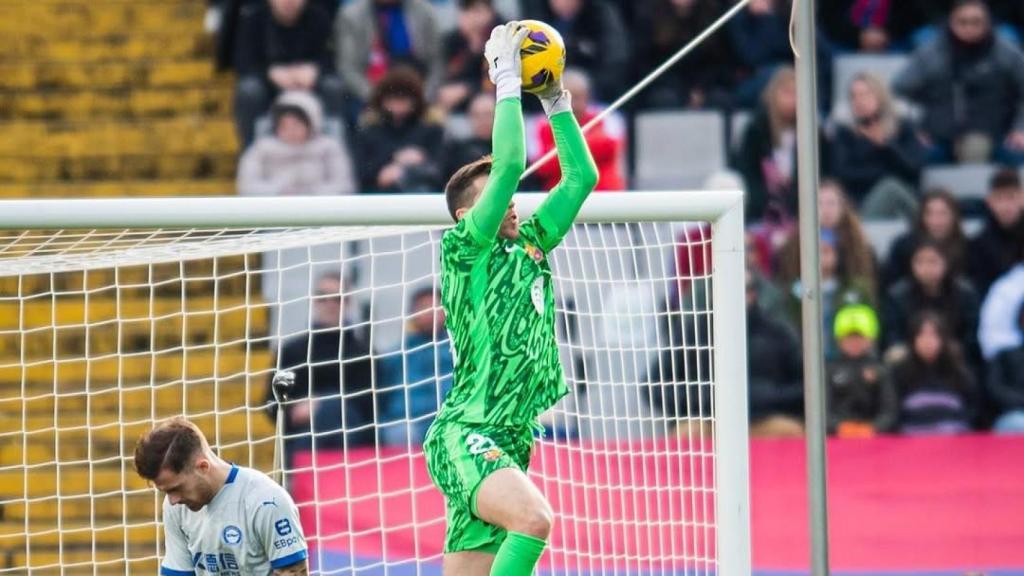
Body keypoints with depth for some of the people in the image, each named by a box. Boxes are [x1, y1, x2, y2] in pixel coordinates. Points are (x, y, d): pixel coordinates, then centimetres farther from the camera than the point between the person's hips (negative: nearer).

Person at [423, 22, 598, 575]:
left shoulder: (531, 245, 16)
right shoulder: (463, 249, -4)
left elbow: (582, 176, 18)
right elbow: (510, 165, -15)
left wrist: (555, 98, 13)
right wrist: (507, 78, -8)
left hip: (507, 446, 8)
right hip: (465, 435, -8)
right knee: (532, 517, -33)